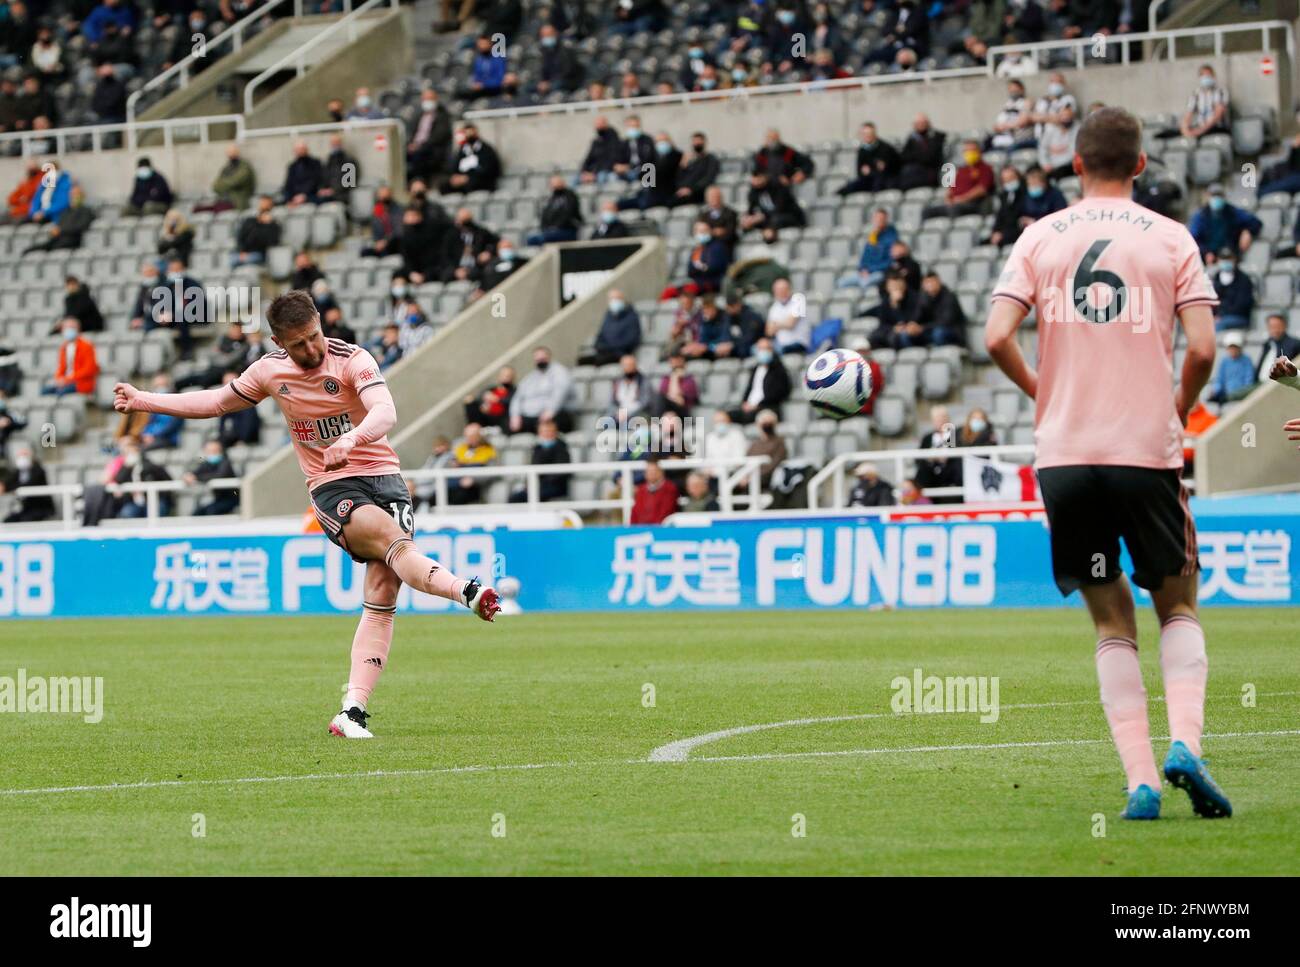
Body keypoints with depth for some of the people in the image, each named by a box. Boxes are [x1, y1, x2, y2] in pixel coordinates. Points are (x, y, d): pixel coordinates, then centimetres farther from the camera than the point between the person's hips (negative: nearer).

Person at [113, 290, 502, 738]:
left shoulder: (352, 360, -8)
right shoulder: (269, 371, 5)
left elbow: (386, 413, -24)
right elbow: (216, 402, 23)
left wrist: (351, 438, -45)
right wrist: (142, 400, 25)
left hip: (383, 476, -1)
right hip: (331, 489, 1)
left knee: (383, 595, -13)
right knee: (392, 539, -30)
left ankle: (353, 710, -16)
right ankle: (465, 590, -53)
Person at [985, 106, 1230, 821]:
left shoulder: (1040, 238, 4)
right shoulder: (1171, 239, 1)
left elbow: (997, 338, -6)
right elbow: (1201, 349, -8)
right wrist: (1178, 412, 11)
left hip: (1065, 455, 1)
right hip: (1147, 452, -1)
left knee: (1111, 622, 10)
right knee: (1178, 607, 15)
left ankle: (1140, 779, -2)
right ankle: (1184, 744, -8)